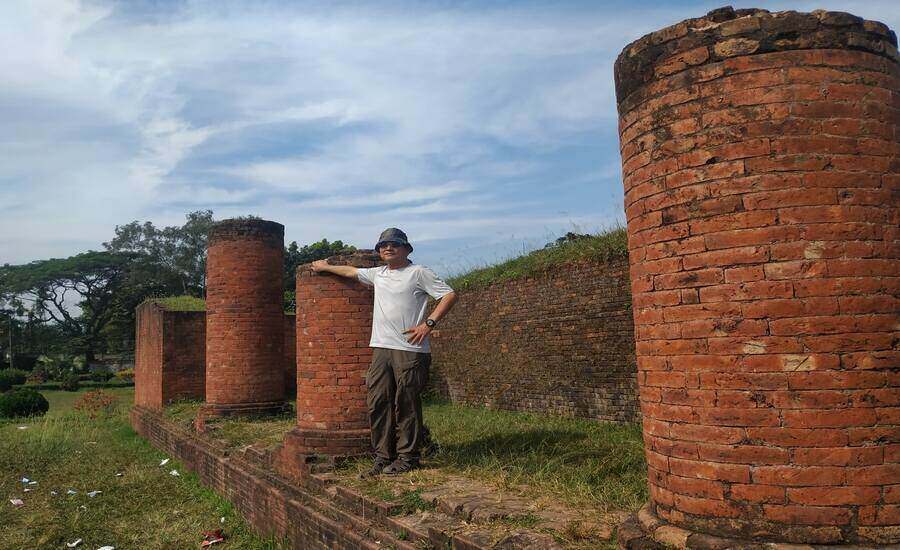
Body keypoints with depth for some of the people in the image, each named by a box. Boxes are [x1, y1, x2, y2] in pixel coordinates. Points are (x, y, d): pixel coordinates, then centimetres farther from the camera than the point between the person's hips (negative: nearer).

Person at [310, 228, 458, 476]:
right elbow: (350, 271, 35)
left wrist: (428, 323, -14)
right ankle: (382, 455, 14)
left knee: (406, 404, -3)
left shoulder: (418, 273, -2)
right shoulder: (377, 274, 19)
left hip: (410, 350, -6)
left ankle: (407, 457, 7)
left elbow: (449, 295, -7)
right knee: (377, 403, 5)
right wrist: (325, 267, 44)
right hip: (380, 348, 7)